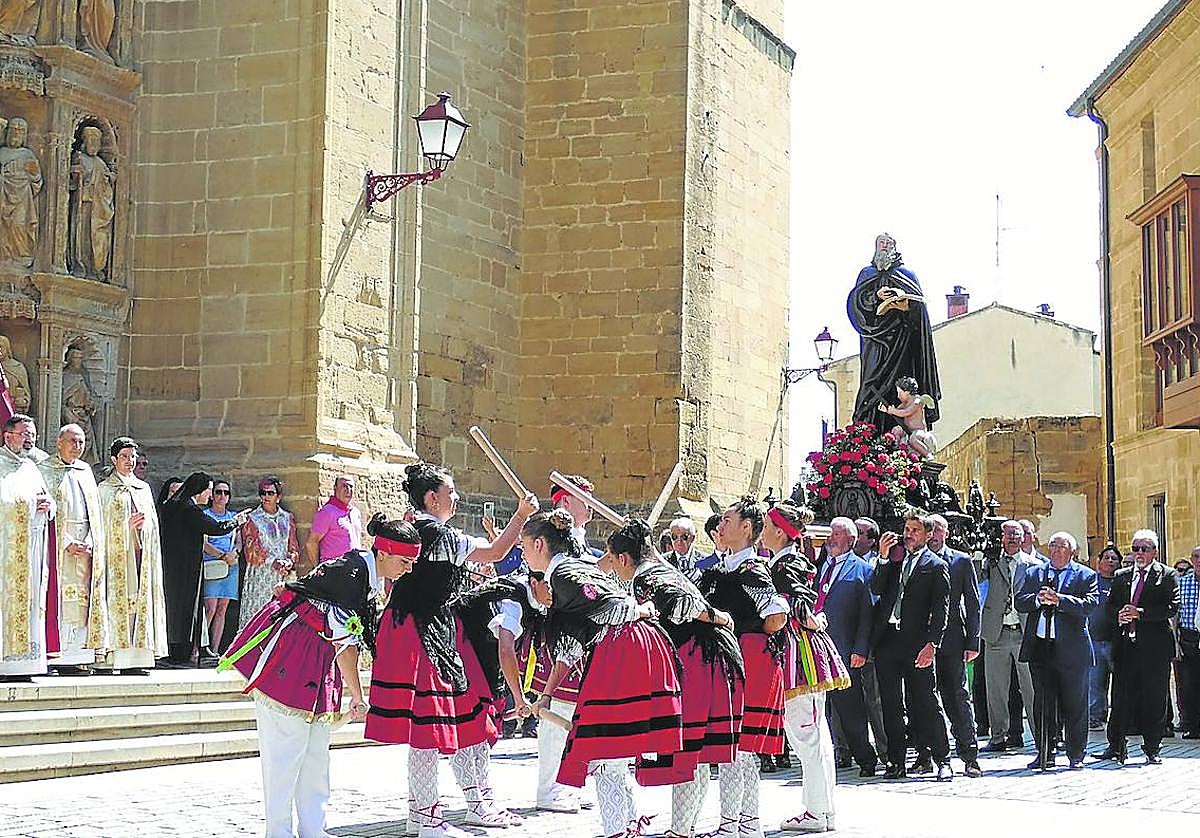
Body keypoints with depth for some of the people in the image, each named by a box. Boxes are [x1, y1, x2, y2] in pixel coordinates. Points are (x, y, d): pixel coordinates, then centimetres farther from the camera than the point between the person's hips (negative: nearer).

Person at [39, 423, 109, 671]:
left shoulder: (85, 471, 16)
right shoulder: (45, 471, 0)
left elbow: (94, 512, 14)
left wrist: (89, 542, -2)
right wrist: (67, 543, -15)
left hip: (86, 545, 5)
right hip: (57, 545, -5)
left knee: (83, 600, 0)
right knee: (57, 599, -10)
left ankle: (77, 655, -1)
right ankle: (54, 653, -11)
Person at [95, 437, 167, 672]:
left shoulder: (143, 489, 19)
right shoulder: (104, 489, 5)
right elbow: (101, 525, -2)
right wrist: (127, 524, -12)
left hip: (141, 553, 5)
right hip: (117, 553, -5)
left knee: (140, 600, -2)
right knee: (118, 599, -11)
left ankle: (136, 656, -3)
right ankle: (114, 656, -14)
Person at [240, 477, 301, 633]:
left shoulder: (288, 518, 15)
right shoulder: (252, 519, 4)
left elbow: (294, 547, 12)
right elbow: (251, 551, -5)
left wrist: (289, 563, -8)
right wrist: (273, 562, -16)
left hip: (283, 575, 3)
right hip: (260, 575, -3)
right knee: (256, 614, -9)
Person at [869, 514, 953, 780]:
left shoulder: (936, 566, 3)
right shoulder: (894, 561, 16)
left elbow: (941, 608, -4)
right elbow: (876, 589, 4)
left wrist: (932, 644, -14)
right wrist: (883, 558, -5)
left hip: (916, 643, -5)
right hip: (887, 640, 5)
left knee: (925, 703, -4)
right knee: (891, 705, 7)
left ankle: (942, 760, 4)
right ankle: (896, 762, 13)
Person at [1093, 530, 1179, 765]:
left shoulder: (1167, 576, 2)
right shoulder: (1121, 576, 15)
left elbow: (1172, 607, -9)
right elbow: (1109, 607, 15)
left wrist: (1140, 613, -16)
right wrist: (1118, 615, -8)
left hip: (1155, 646, -3)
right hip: (1125, 646, 3)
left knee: (1155, 701, 2)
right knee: (1120, 698, 2)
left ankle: (1152, 750, 10)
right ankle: (1116, 747, 8)